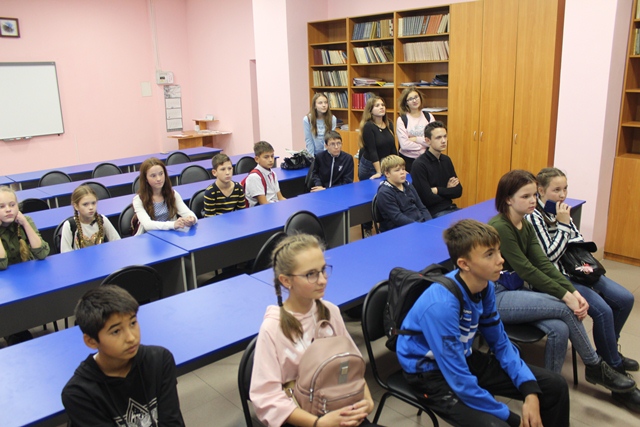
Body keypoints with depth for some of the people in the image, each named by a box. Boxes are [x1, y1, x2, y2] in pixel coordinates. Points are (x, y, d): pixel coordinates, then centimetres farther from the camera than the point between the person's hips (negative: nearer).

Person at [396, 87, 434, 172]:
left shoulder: (428, 117, 3)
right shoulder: (401, 120, -5)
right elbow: (404, 144, -15)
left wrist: (416, 139, -12)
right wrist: (424, 144, -8)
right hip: (407, 160, -2)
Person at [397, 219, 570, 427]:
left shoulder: (485, 285, -10)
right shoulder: (441, 305, -34)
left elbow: (500, 343, 3)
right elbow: (459, 379, -29)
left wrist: (530, 392, -9)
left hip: (464, 358, 7)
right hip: (431, 372, -7)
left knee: (555, 386, 6)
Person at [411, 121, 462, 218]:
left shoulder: (446, 160, 11)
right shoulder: (419, 164, -12)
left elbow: (458, 191, 10)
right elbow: (428, 199, -16)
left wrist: (438, 190, -7)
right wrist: (448, 191, 0)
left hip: (450, 208, 8)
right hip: (433, 213, -7)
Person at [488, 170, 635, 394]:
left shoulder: (526, 225, 9)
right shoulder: (500, 228, -17)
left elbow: (543, 263, 1)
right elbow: (527, 271, -19)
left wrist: (573, 291, -12)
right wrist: (566, 296, -18)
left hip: (516, 290, 8)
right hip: (496, 297, -8)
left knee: (559, 329, -18)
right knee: (565, 309, -17)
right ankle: (595, 367, 4)